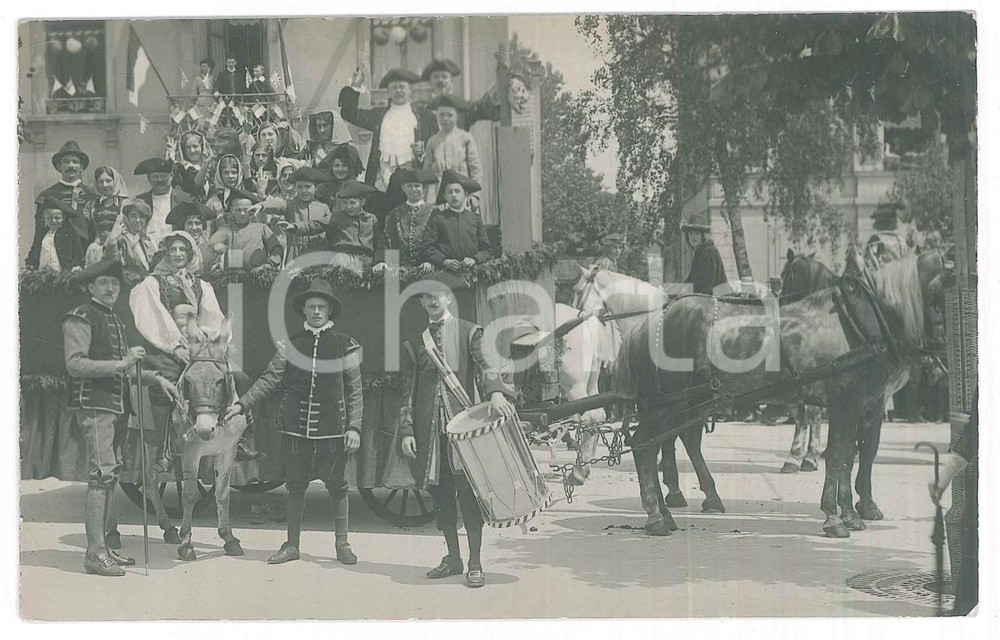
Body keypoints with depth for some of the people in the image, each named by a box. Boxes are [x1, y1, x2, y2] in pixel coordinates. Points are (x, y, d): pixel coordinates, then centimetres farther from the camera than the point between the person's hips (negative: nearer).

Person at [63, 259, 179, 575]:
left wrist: (155, 378, 19)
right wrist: (121, 364, -20)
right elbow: (75, 364, -17)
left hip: (116, 406, 9)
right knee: (102, 474, -13)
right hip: (93, 405, -9)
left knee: (111, 475, 11)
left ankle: (108, 544, 17)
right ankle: (96, 553, -13)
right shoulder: (80, 318, -6)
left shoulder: (116, 321, 22)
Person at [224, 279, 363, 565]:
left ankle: (342, 543, 17)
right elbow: (269, 379, 3)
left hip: (332, 428, -2)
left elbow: (354, 391, 2)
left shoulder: (345, 345, 1)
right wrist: (242, 404, -7)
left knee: (337, 485, 5)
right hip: (295, 427, 2)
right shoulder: (290, 344, 6)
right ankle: (292, 545, 17)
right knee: (296, 485, 8)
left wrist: (354, 427, -6)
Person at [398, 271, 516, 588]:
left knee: (467, 489, -8)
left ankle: (475, 564, -3)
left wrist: (496, 392, -30)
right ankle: (453, 558, 19)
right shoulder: (414, 344, 15)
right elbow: (407, 391, 12)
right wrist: (406, 431, 2)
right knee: (439, 492, 7)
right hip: (429, 427, 3)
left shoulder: (469, 333, 7)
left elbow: (485, 365, -9)